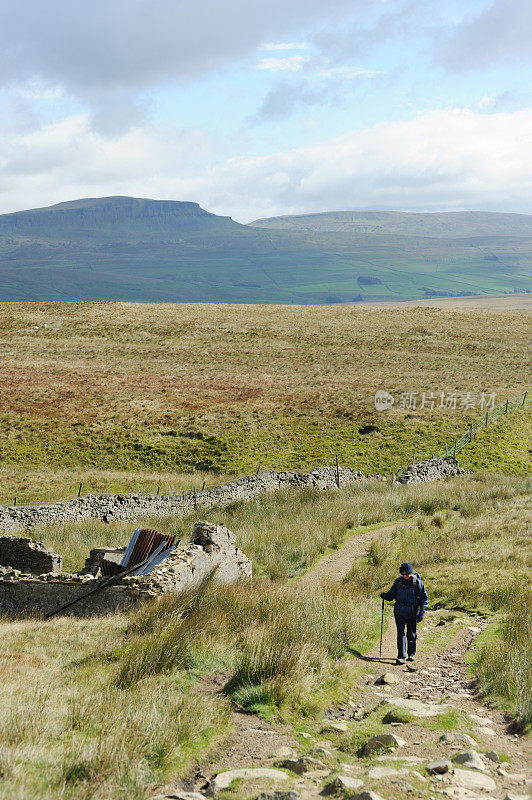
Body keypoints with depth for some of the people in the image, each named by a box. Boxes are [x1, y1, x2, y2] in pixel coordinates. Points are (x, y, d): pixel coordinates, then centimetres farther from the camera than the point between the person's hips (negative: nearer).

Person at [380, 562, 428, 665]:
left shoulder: (417, 583, -7)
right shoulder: (398, 582, -1)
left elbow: (424, 598, -2)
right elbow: (392, 594, 10)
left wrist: (421, 613, -10)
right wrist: (385, 596, -13)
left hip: (412, 613, -1)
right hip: (399, 612, 1)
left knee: (412, 634, 10)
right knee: (401, 633, -8)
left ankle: (411, 654, 29)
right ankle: (401, 656, -8)